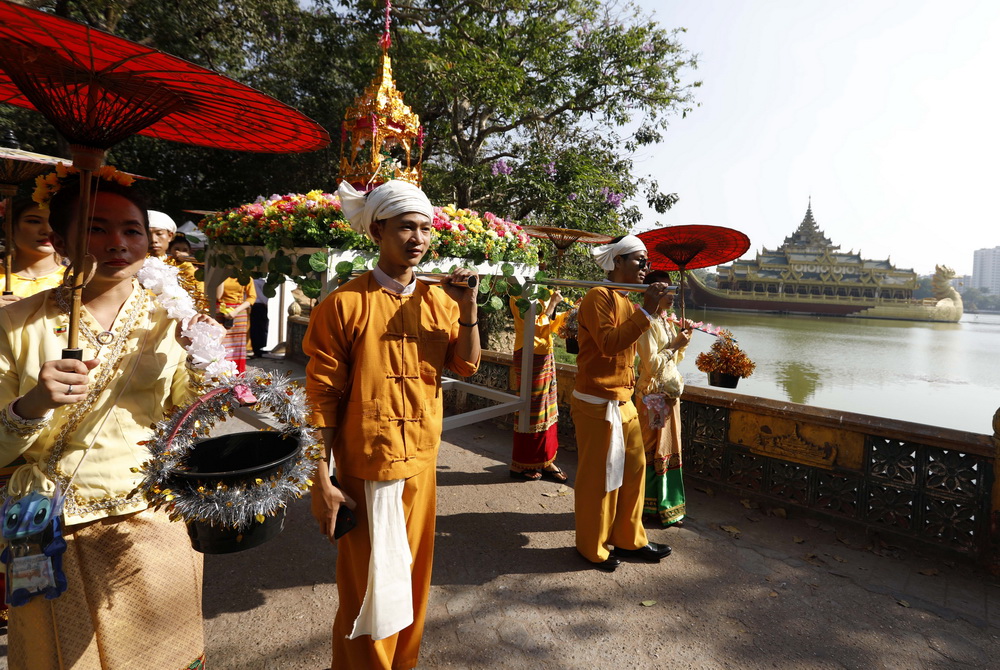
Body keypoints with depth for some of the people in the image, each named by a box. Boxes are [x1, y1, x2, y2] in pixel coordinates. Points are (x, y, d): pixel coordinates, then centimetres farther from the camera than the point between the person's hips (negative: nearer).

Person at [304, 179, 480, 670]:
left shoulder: (438, 299, 4)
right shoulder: (345, 303, -12)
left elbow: (466, 366, 2)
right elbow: (322, 397, -11)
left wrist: (468, 311, -13)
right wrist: (320, 483, -11)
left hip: (422, 463, 5)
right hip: (364, 467, -5)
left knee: (413, 575, 20)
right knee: (369, 586, 9)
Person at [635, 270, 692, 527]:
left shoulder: (667, 322, 11)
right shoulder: (648, 323, -16)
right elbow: (652, 364, -21)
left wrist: (683, 340, 2)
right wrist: (676, 344, -14)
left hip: (670, 391, 9)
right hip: (653, 394, -9)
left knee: (669, 449, 14)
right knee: (653, 450, 2)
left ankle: (667, 506, 26)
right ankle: (651, 507, 16)